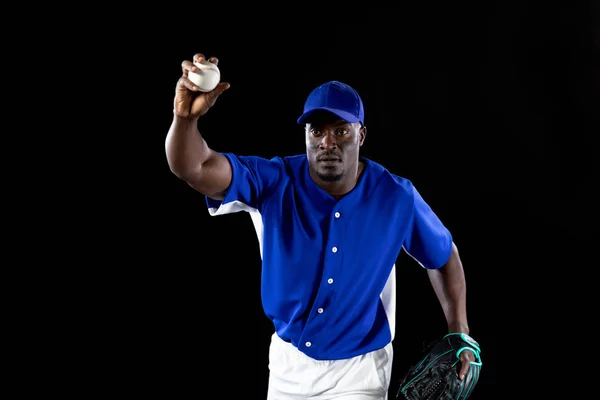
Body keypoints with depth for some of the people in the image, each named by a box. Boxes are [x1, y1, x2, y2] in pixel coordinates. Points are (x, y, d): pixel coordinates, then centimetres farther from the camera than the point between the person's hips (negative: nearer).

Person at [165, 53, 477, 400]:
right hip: (289, 360, 2)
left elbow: (444, 256, 3)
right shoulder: (274, 183, -17)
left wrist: (459, 330, -2)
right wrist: (186, 117, -52)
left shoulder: (396, 197, -15)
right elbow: (193, 168, -32)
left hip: (358, 369, -1)